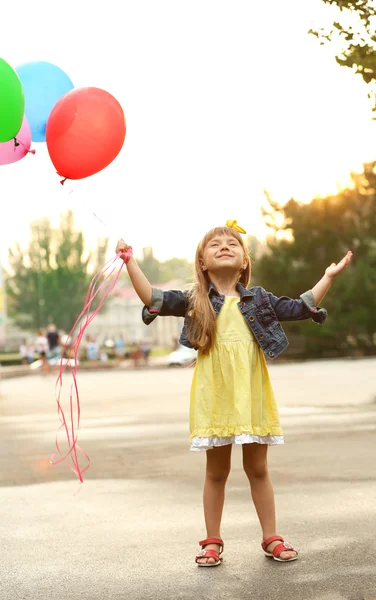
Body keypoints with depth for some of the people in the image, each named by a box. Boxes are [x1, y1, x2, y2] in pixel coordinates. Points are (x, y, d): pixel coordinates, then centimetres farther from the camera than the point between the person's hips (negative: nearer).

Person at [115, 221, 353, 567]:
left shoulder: (258, 299, 8)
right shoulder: (195, 301, 2)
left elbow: (303, 307, 11)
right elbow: (153, 299, -6)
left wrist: (329, 276, 8)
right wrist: (130, 261, -11)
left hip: (252, 396, 1)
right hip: (214, 397, -1)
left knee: (257, 468, 11)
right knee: (216, 471, 9)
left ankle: (271, 537, 23)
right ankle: (213, 541, 22)